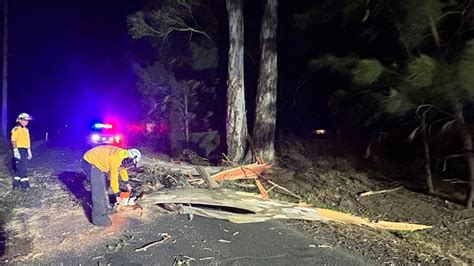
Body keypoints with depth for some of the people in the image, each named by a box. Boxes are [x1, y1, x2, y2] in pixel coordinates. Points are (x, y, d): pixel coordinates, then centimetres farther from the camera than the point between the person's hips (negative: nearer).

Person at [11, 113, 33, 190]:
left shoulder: (26, 129, 16)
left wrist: (29, 151, 21)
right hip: (19, 150, -9)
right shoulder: (16, 129, -10)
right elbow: (13, 141, -15)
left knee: (19, 168, 13)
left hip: (25, 150, 9)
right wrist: (15, 150, -21)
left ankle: (16, 184, 21)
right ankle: (24, 185, -4)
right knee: (22, 168, -7)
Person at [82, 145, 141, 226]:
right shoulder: (116, 160, -29)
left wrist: (127, 184, 26)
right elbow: (113, 179, -20)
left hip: (97, 160, 10)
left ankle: (106, 208, 29)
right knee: (98, 190, -13)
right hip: (90, 162, -10)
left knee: (103, 186, 17)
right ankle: (99, 218, -9)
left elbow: (122, 169, 16)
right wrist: (117, 195, -7)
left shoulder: (123, 155, -2)